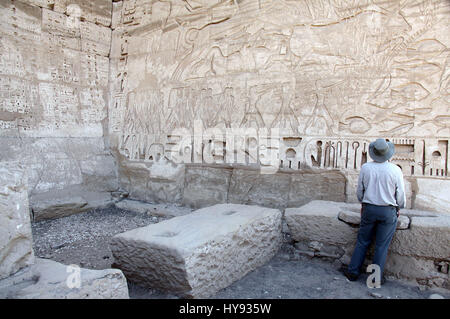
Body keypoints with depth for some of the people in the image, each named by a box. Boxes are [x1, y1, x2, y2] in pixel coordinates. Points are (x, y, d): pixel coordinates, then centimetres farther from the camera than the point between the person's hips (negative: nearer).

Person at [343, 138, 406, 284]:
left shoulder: (365, 168, -6)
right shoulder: (395, 170, -11)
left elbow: (359, 191, 4)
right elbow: (400, 194, -2)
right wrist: (398, 208, 15)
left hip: (369, 208, 2)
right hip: (388, 211, -1)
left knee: (362, 242, 13)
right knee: (382, 246, 8)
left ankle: (353, 271, 20)